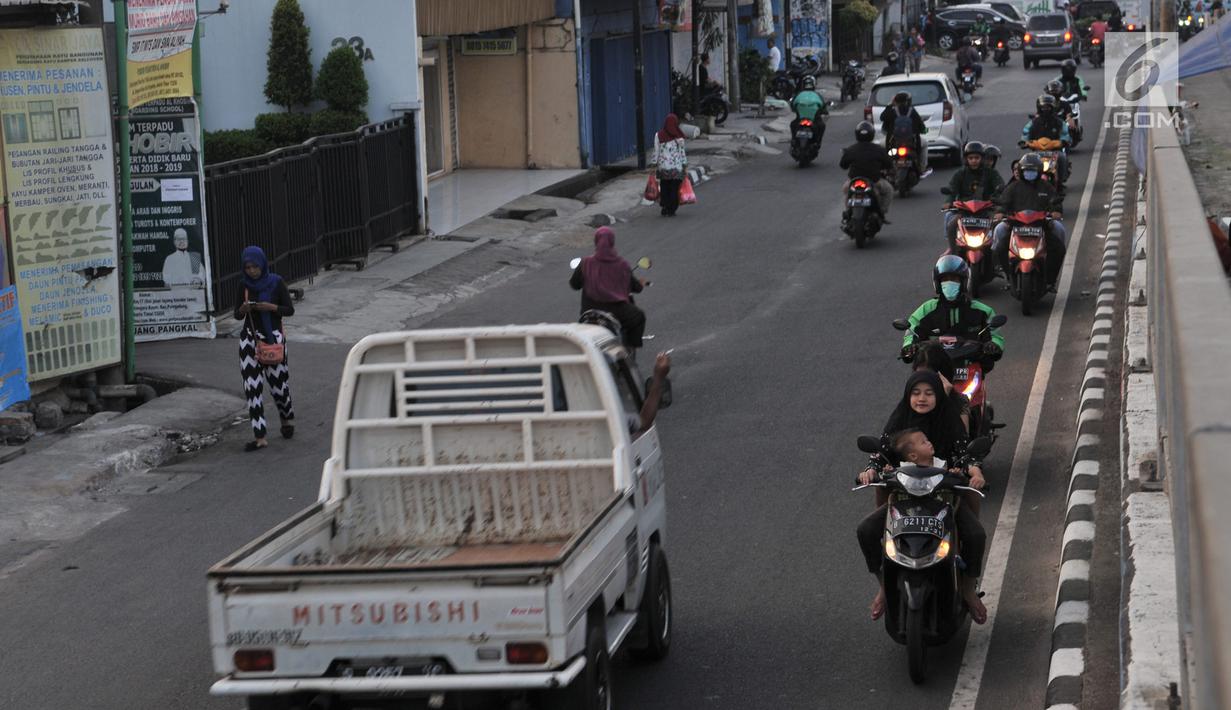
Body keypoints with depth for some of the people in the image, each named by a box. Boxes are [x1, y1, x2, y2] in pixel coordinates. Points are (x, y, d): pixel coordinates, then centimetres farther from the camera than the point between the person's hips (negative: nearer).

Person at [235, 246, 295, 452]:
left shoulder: (276, 282, -5)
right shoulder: (244, 285, 2)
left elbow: (290, 310, -4)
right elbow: (237, 315, 7)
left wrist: (271, 307, -20)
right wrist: (243, 309, -16)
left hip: (273, 337, -2)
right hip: (250, 337, 2)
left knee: (277, 382, 5)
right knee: (252, 385, -6)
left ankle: (287, 419, 37)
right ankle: (259, 437, -4)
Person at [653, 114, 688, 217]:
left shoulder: (659, 135, -4)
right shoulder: (679, 137, -7)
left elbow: (656, 152, -2)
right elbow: (682, 152, -3)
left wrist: (655, 166, 5)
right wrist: (685, 167, 4)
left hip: (663, 167, 1)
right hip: (677, 168, -1)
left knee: (664, 189, 12)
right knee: (674, 189, 7)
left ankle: (665, 209, 11)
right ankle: (671, 210, 7)